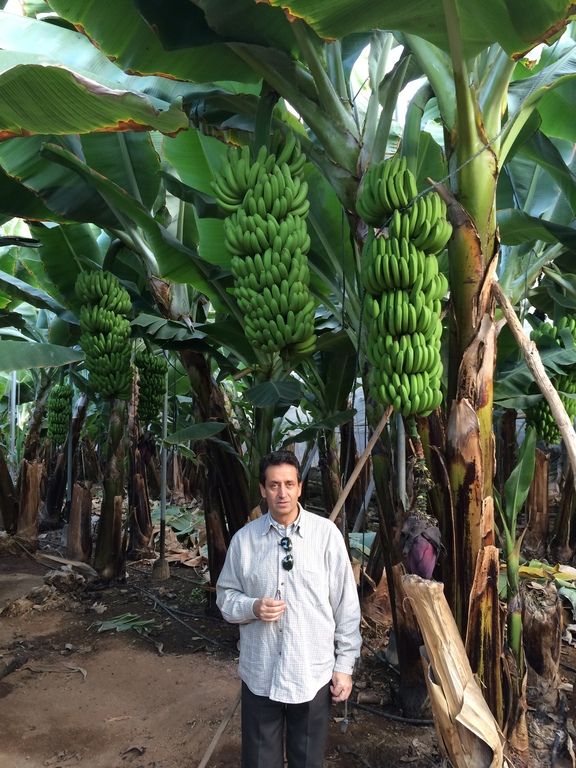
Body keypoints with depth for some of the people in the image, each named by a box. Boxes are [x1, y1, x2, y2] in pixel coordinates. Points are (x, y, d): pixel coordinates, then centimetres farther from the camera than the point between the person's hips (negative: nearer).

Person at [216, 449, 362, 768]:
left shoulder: (326, 533, -10)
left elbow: (346, 604, -4)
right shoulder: (244, 538, -5)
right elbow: (225, 595, 5)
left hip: (313, 673, -1)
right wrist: (252, 607, -16)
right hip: (260, 674, 1)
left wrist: (345, 664, -1)